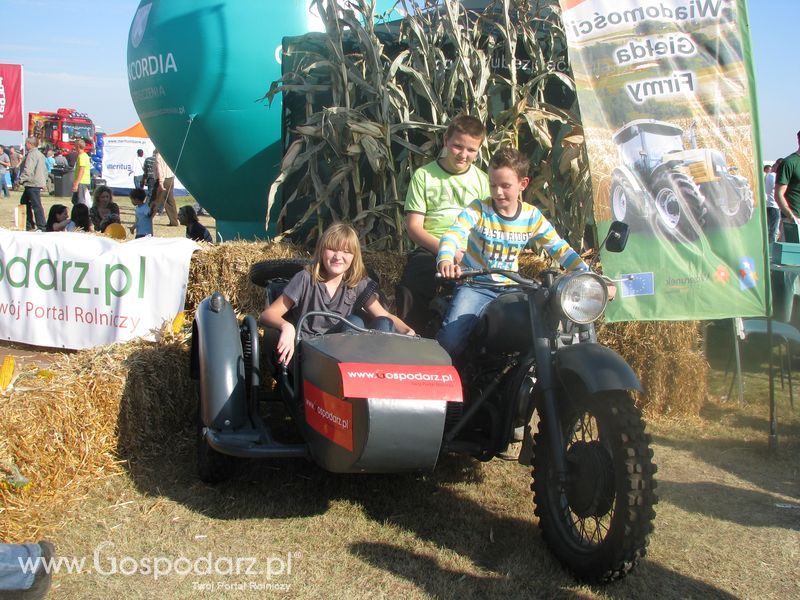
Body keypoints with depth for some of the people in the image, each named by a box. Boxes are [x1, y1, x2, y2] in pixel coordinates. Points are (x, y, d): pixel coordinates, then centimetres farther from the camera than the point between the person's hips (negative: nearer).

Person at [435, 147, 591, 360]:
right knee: (450, 341, -22)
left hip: (510, 288, 3)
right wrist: (445, 260, -46)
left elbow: (560, 248, 0)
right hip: (475, 286, -3)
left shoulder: (532, 216, 0)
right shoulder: (479, 209, -9)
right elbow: (453, 234, -23)